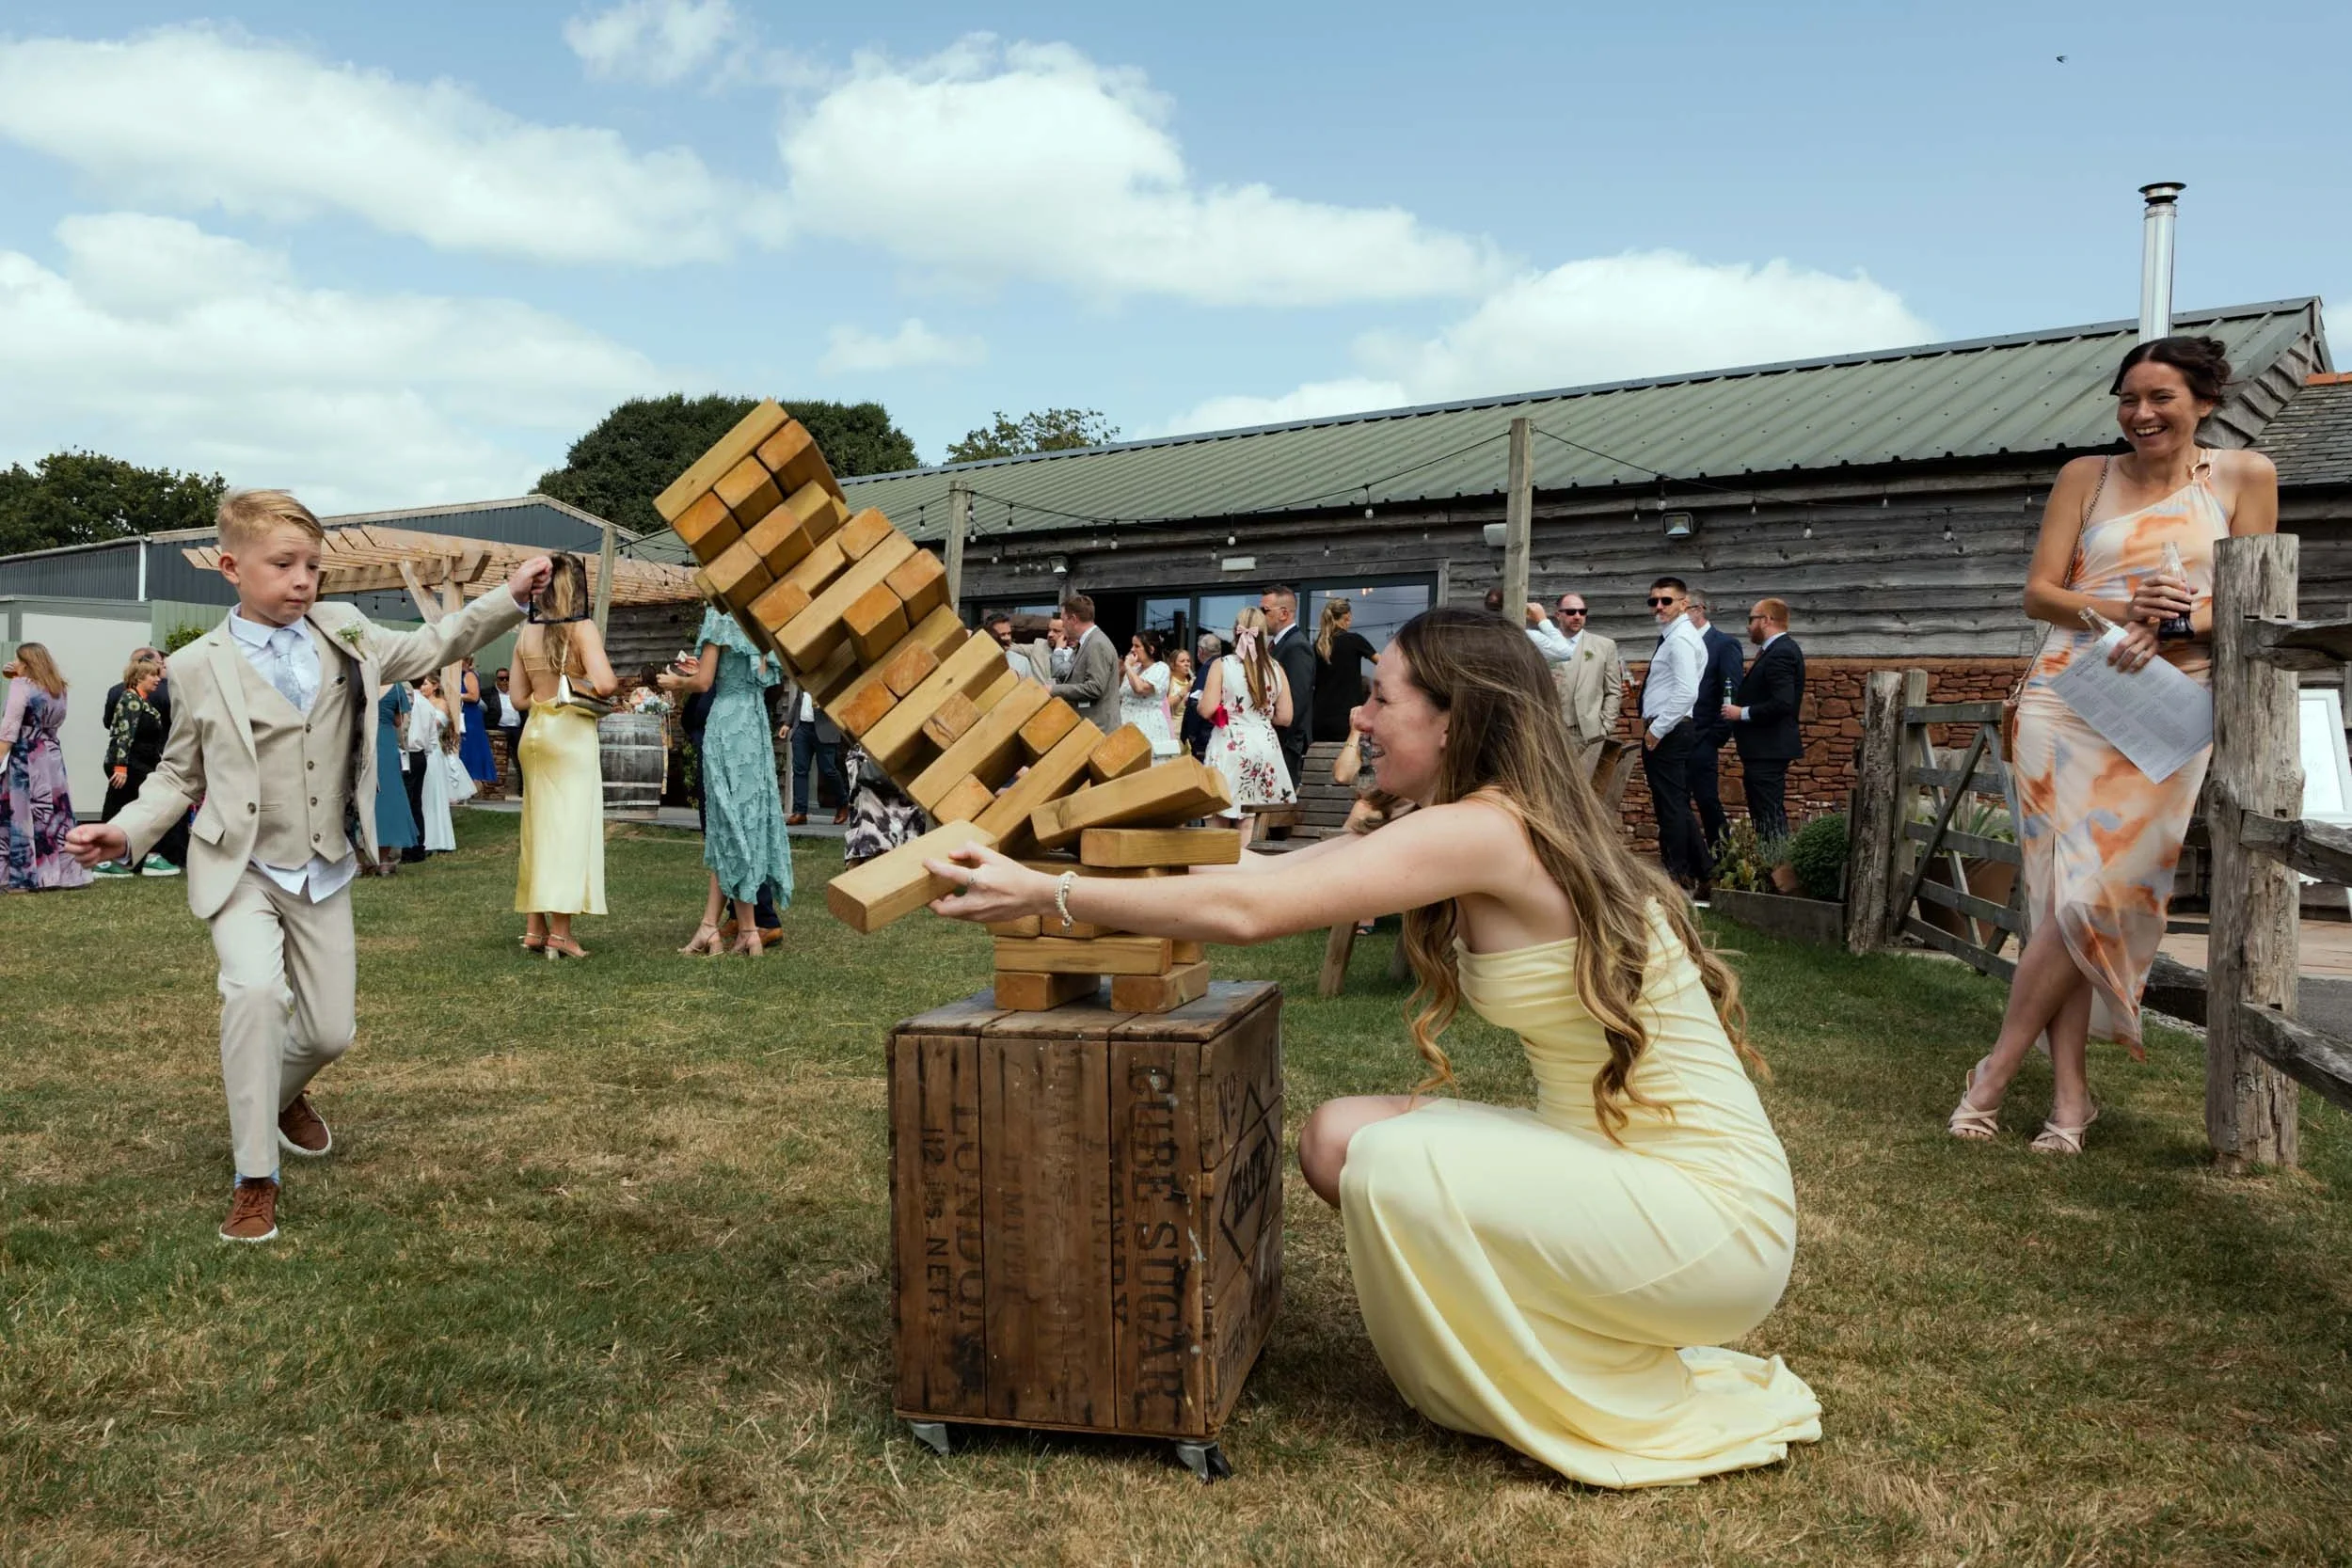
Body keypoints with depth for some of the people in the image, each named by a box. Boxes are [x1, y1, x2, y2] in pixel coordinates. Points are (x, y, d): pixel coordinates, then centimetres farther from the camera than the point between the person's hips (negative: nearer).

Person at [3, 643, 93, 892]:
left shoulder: (21, 685, -6)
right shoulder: (58, 689, 13)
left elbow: (9, 728, -12)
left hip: (26, 759, -7)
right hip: (53, 756, 7)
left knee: (25, 812, -3)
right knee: (56, 812, 9)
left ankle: (30, 877, -4)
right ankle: (66, 871, 9)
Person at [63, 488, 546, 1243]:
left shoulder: (345, 634, -1)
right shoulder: (199, 667, -8)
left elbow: (429, 647, 11)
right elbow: (179, 775, 3)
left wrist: (508, 596, 1)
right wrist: (127, 830, -13)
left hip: (324, 871, 4)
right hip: (242, 869, -3)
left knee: (330, 1030, 8)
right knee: (255, 990, -29)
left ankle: (284, 1095, 46)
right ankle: (254, 1181, -15)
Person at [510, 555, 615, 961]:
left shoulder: (527, 634, 8)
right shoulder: (583, 629, -9)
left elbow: (519, 698, 10)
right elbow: (605, 683, -21)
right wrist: (581, 688, 0)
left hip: (535, 732, 6)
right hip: (571, 732, -6)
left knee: (538, 829, 11)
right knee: (569, 828, -4)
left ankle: (534, 927, 15)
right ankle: (560, 931, -7)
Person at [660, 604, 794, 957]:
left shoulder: (719, 619, -6)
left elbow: (704, 683, -8)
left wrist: (678, 682, 12)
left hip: (725, 726, -6)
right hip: (756, 726, 6)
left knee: (731, 825, -2)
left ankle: (749, 929, -1)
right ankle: (709, 927, 8)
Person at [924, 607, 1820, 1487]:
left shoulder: (1485, 830, -22)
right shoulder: (1520, 821, 5)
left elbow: (1244, 911, -25)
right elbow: (1276, 875, 7)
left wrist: (1045, 894, -17)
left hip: (1710, 1214, -8)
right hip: (1622, 1162, 8)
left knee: (1391, 1163, -22)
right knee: (1337, 1136, 0)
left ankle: (1633, 1417, 0)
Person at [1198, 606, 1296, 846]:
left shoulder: (1222, 665, -5)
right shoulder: (1275, 669, 3)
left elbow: (1207, 710, -11)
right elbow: (1284, 717, 4)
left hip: (1230, 747, -3)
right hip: (1265, 746, 3)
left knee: (1219, 819, 5)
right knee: (1250, 823, 6)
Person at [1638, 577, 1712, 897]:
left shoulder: (1680, 639, -14)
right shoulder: (1673, 637, 17)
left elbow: (1686, 692, -25)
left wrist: (1656, 730, -20)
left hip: (1668, 732, -11)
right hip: (1665, 730, 11)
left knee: (1671, 807, -4)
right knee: (1677, 807, 14)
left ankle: (1677, 880, 3)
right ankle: (1703, 875, 19)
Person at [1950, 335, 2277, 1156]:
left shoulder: (2245, 475, 9)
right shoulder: (2085, 476, 12)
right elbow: (2039, 592, 6)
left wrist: (2174, 627, -16)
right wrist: (2120, 611, -12)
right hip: (2066, 697, 1)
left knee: (2093, 895, -12)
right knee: (2067, 898, -6)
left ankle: (1995, 1072, -2)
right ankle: (2070, 1095, 0)